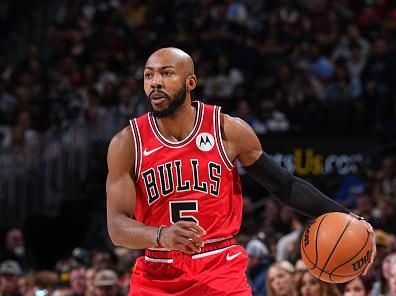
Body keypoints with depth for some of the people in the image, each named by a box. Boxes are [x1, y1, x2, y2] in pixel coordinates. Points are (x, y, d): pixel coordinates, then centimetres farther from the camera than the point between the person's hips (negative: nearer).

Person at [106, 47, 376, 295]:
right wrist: (161, 235, -30)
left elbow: (284, 184, 6)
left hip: (220, 274, -1)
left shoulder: (228, 130, -4)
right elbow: (117, 226, -9)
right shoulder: (128, 143, -5)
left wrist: (342, 216, -4)